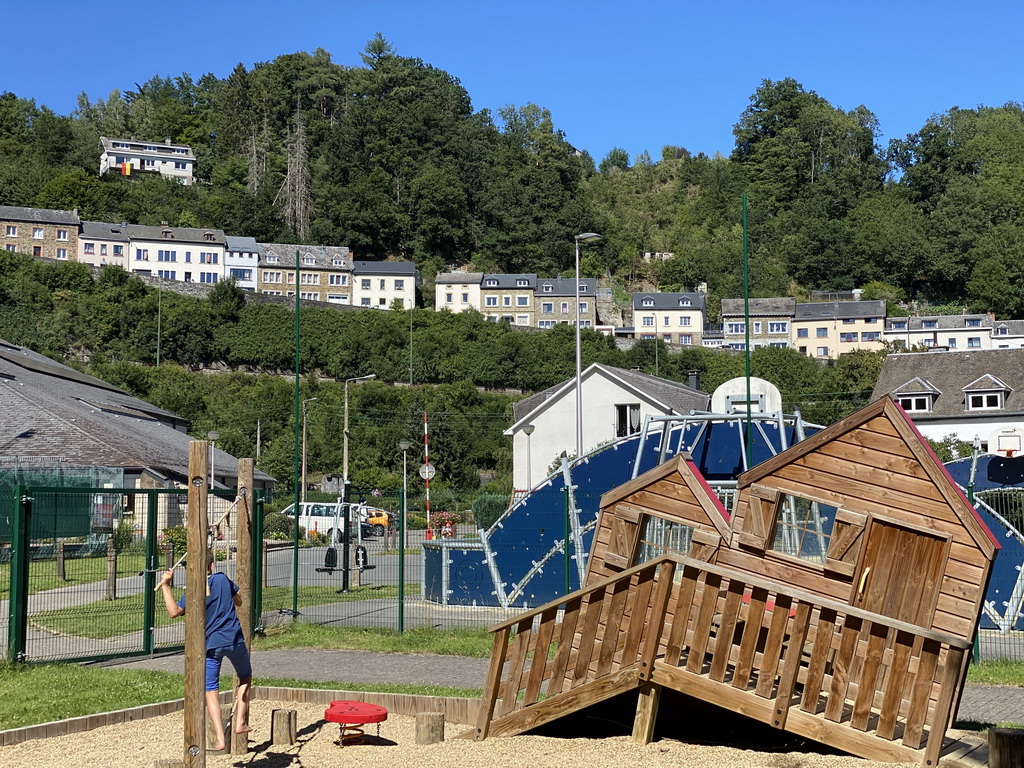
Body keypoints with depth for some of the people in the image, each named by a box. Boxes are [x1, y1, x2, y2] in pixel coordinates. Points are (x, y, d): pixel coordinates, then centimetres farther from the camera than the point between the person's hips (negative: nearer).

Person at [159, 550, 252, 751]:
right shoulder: (222, 579, 1)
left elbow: (174, 612, -15)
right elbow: (238, 601, 14)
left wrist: (166, 586, -9)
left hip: (210, 644, -1)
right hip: (234, 640, 1)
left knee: (211, 690, 2)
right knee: (245, 677, 24)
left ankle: (219, 738, -10)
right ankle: (240, 722, 13)